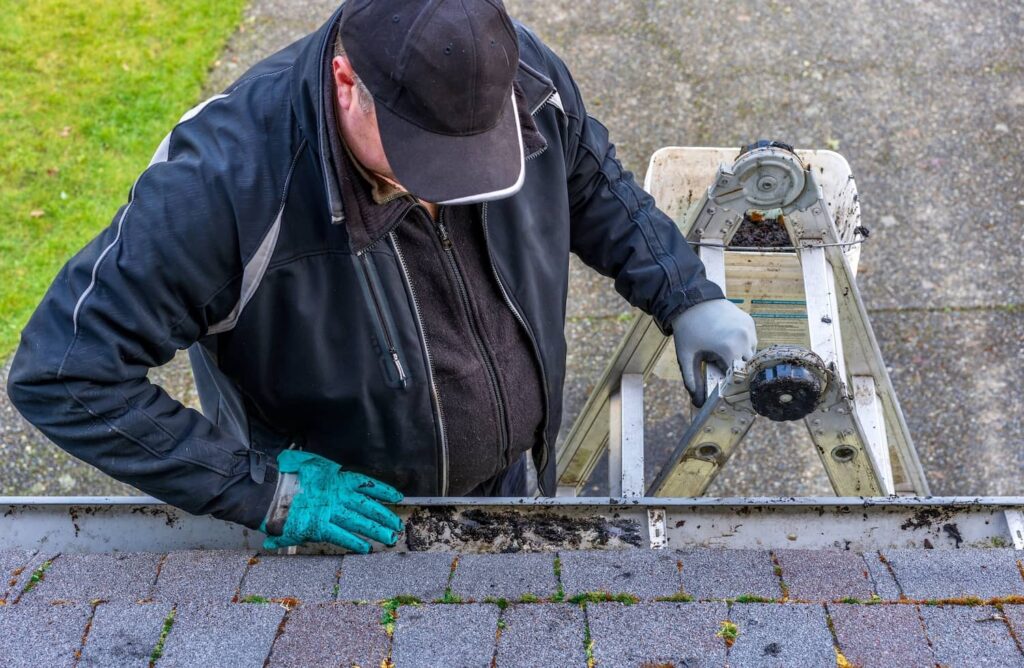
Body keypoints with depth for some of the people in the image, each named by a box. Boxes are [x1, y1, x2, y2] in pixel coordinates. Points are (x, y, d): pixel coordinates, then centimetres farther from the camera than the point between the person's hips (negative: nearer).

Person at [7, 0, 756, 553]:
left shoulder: (524, 76, -24)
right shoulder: (225, 183, -39)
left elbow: (592, 183, 0)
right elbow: (65, 375, -32)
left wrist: (686, 296, -10)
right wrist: (264, 491, -32)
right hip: (342, 519, -4)